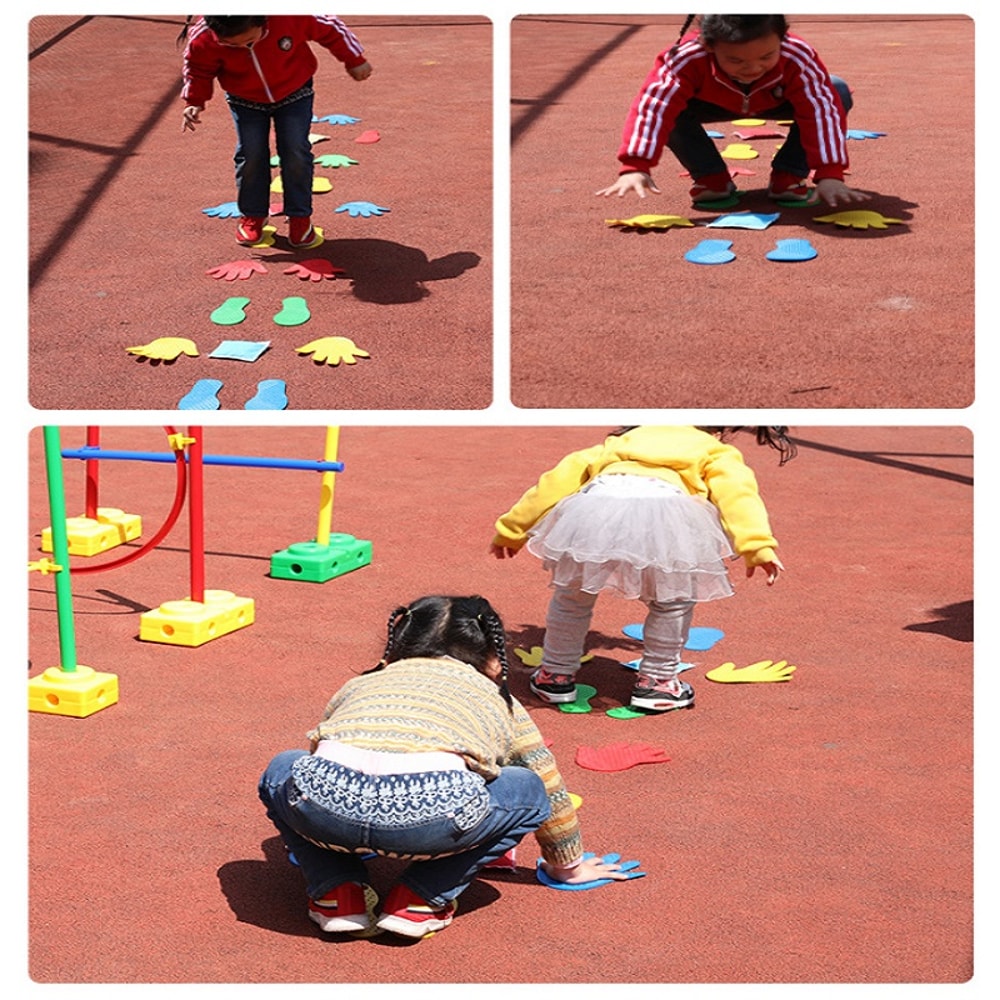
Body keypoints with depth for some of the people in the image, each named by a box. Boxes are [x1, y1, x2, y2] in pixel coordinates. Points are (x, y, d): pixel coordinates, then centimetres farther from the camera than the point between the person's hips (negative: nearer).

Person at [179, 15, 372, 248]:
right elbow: (198, 69, -7)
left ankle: (300, 217, 10)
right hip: (246, 100, 1)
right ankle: (252, 215, 16)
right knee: (250, 154, -4)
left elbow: (329, 29, -17)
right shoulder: (204, 39, -30)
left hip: (294, 94, -1)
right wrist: (194, 102, -19)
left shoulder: (291, 16, -35)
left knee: (296, 152, -5)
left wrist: (355, 61, -6)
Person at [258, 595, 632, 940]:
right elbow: (552, 793, 44)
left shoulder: (360, 685, 38)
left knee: (282, 772, 36)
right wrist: (568, 866, 62)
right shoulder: (502, 705, 34)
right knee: (527, 789, 27)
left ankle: (338, 894, 19)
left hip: (322, 805, 2)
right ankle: (420, 900, 18)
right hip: (433, 814, -2)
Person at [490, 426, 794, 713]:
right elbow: (737, 490, 12)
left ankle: (556, 676, 36)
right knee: (672, 601, 24)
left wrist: (511, 531, 43)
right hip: (662, 513, -3)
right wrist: (757, 545, -3)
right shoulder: (716, 454, 34)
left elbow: (559, 479, 39)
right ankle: (655, 682, 27)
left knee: (572, 595, 27)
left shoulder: (620, 444, 43)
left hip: (593, 504, 3)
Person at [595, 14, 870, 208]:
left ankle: (788, 176, -14)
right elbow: (651, 108, -50)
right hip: (714, 103, 0)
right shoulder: (687, 58, -43)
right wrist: (634, 168, -62)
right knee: (669, 104, -32)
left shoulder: (798, 58, -41)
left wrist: (829, 175, -54)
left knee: (838, 94, -27)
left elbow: (822, 112, -43)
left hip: (775, 102, 0)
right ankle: (711, 177, -12)